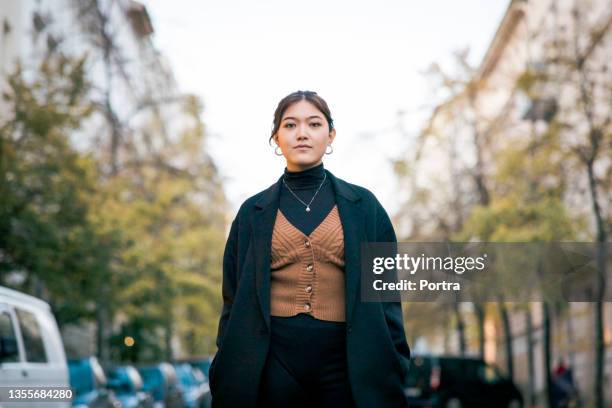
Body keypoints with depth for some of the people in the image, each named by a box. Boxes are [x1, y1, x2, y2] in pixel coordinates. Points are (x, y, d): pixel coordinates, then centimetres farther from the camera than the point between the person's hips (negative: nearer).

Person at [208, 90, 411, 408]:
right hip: (272, 362, 0)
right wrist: (230, 374, 1)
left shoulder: (364, 206, 5)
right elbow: (234, 302, 7)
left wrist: (391, 372, -2)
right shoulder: (252, 212, 6)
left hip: (347, 361, 0)